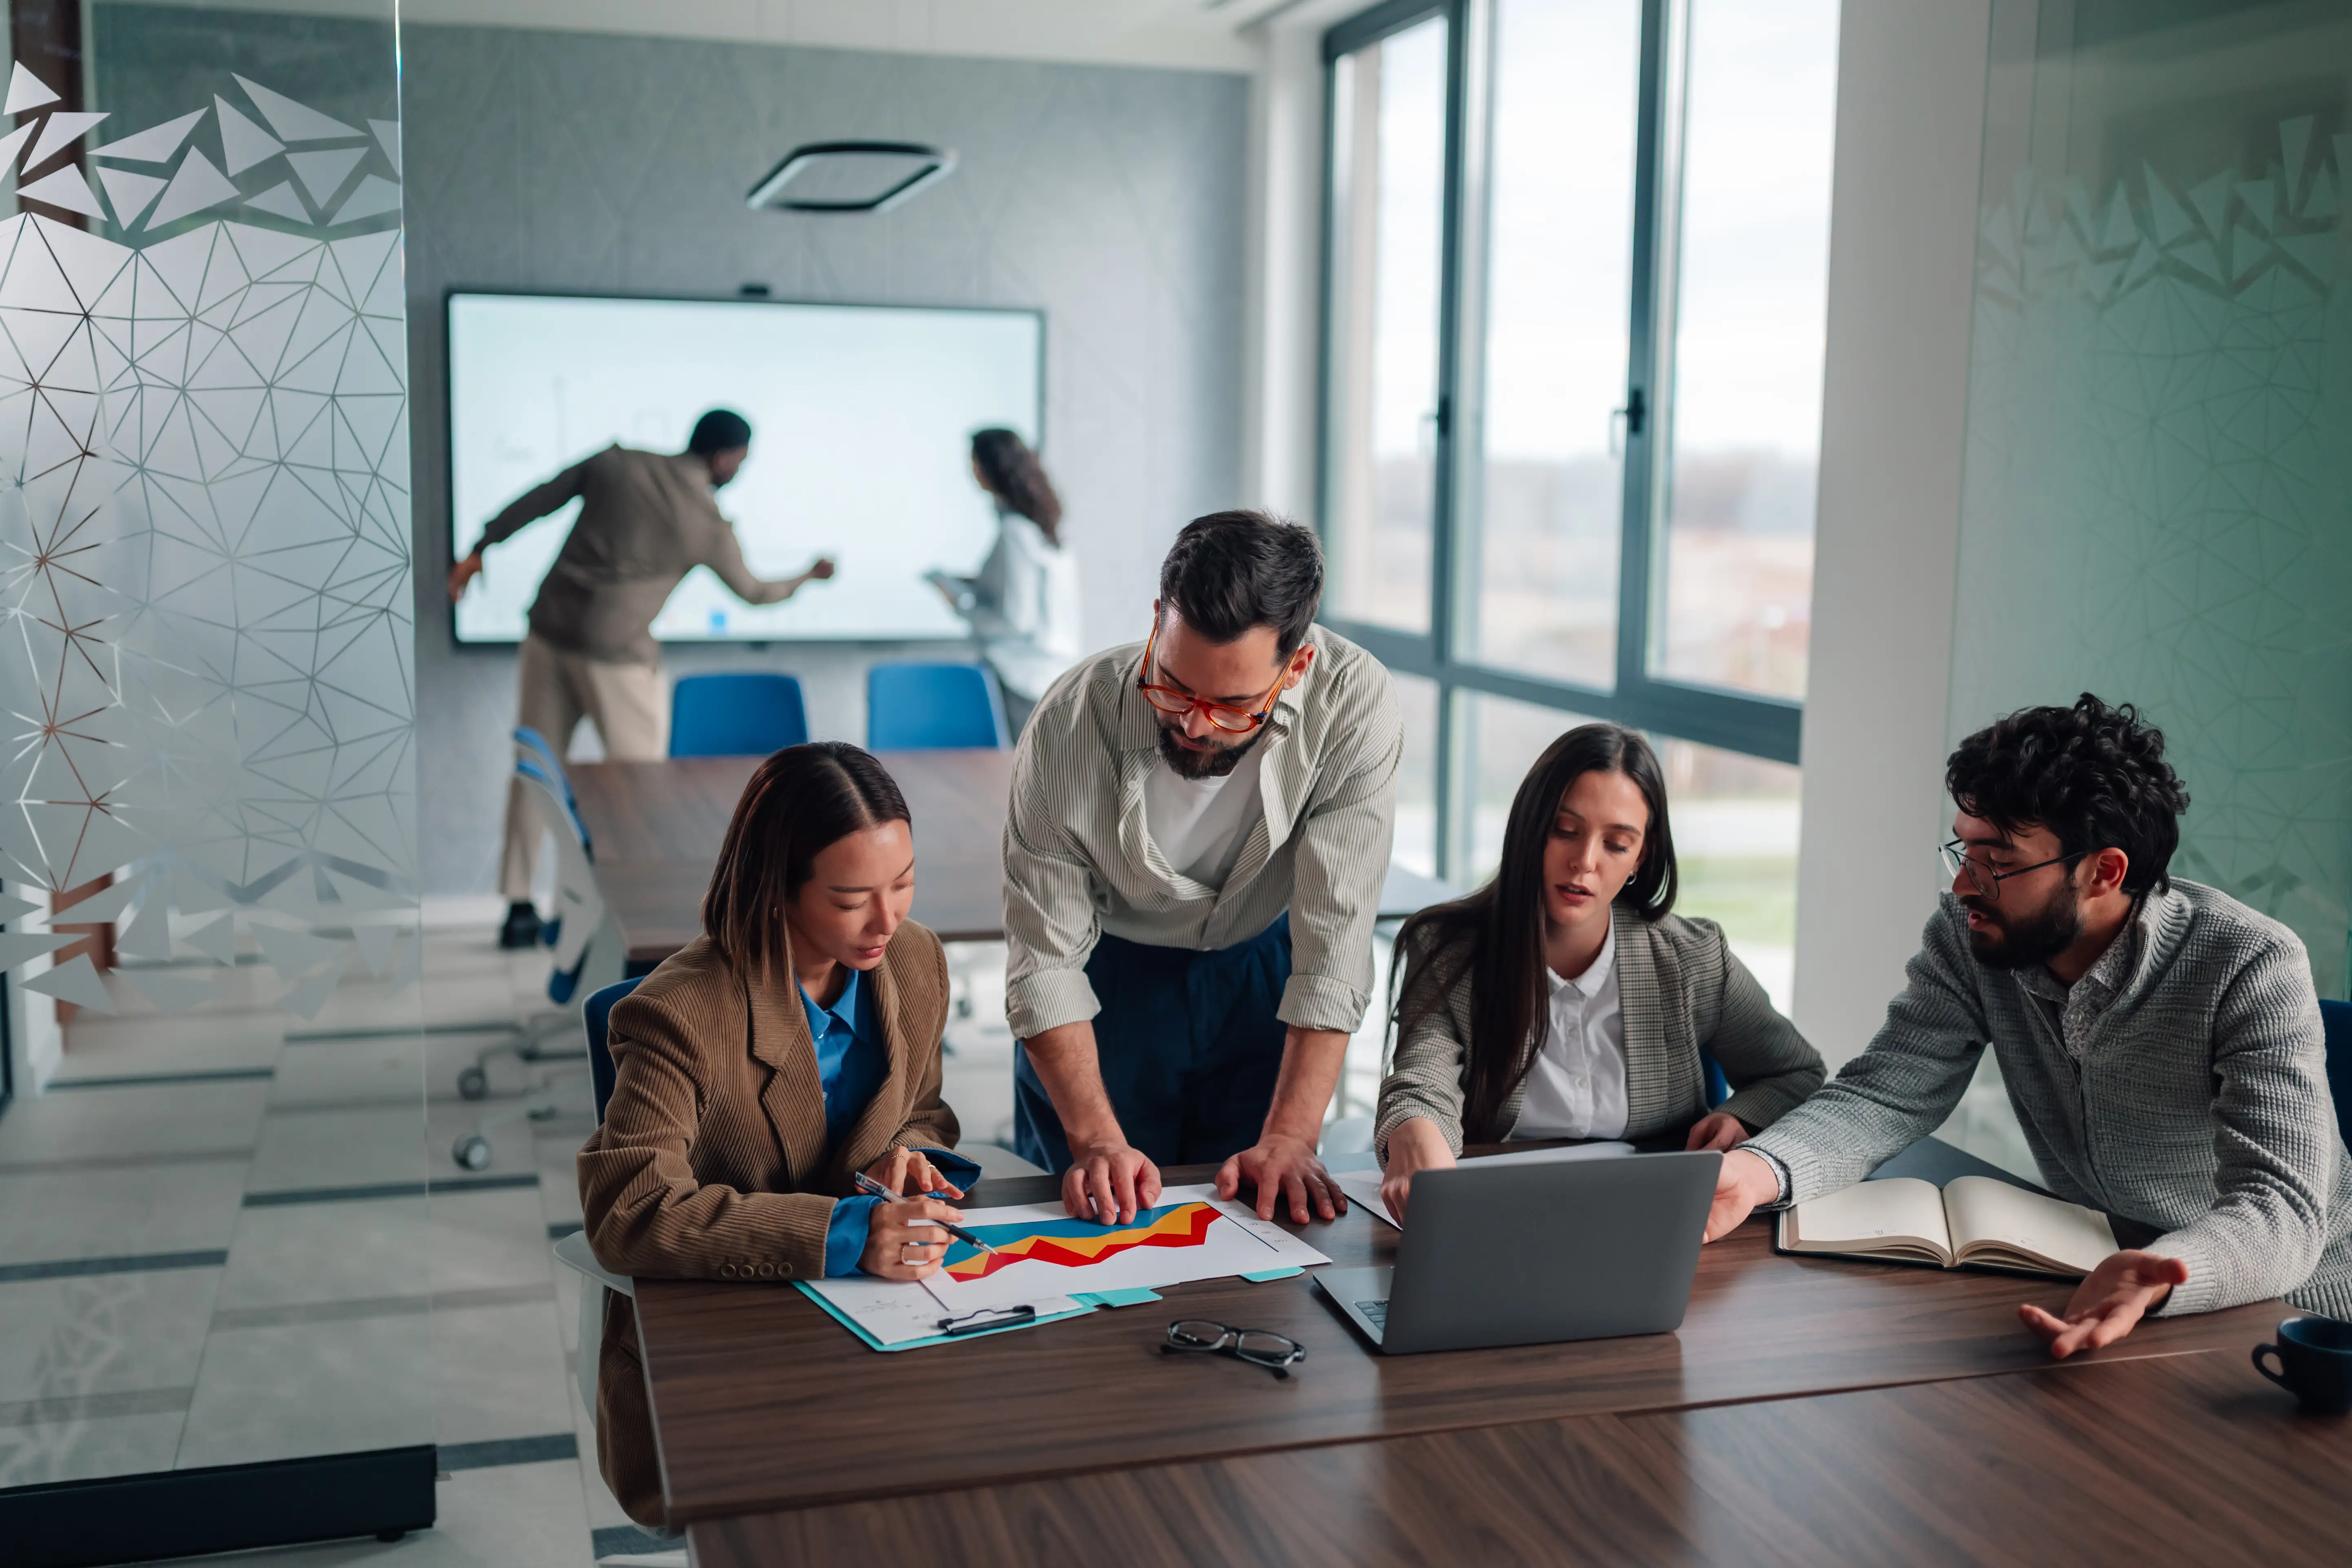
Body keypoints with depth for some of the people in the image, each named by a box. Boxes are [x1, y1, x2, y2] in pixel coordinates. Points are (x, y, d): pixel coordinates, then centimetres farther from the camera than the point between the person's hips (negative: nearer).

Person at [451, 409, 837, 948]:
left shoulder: (616, 463, 4)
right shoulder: (709, 525, -3)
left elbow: (534, 503, 7)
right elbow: (752, 591, 12)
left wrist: (479, 551, 17)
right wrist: (808, 577, 30)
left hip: (549, 631, 4)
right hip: (617, 654, -4)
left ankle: (519, 908, 16)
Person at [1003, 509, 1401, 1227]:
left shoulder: (1353, 704, -32)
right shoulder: (1071, 723, -32)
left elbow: (1334, 940, -29)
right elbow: (1045, 961, -25)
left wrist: (1289, 1140, -33)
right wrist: (1097, 1139, -35)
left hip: (1261, 965, 1)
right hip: (1108, 970, -1)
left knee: (1257, 1209, 9)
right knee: (1095, 1210, 8)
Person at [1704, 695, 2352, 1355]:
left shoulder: (2253, 970, -23)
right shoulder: (1968, 935, -9)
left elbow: (2281, 1213, -31)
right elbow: (1882, 1094, -10)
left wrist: (2156, 1283, -52)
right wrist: (1760, 1170, -31)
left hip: (2289, 1301, -4)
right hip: (2093, 1285, 4)